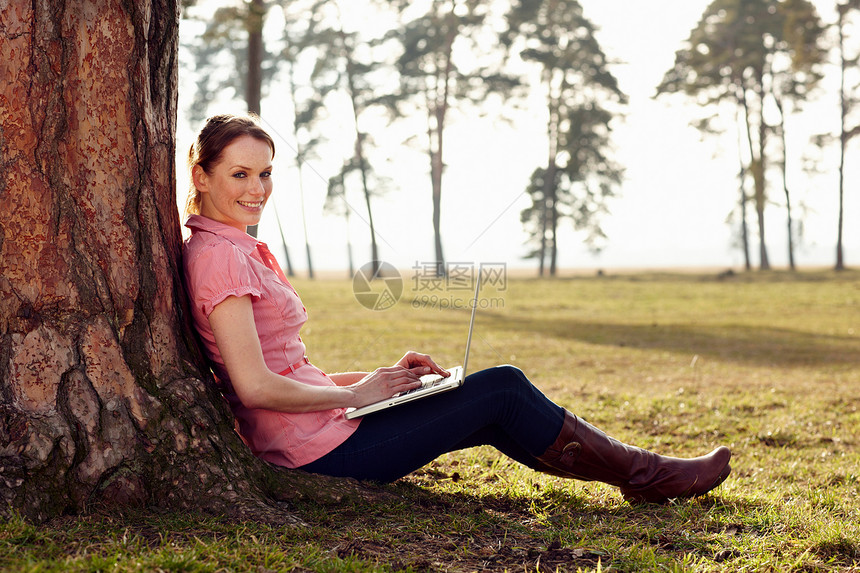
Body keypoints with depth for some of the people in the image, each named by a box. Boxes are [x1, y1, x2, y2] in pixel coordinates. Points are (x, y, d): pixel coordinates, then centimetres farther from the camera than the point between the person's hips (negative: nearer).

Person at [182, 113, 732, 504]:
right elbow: (255, 387, -23)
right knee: (502, 388, -2)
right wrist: (360, 393, -11)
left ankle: (635, 468, 23)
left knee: (495, 401, 13)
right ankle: (646, 475, 14)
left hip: (310, 441, 9)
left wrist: (382, 374, 8)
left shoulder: (240, 249, 15)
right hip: (320, 449, -9)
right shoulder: (218, 255, -16)